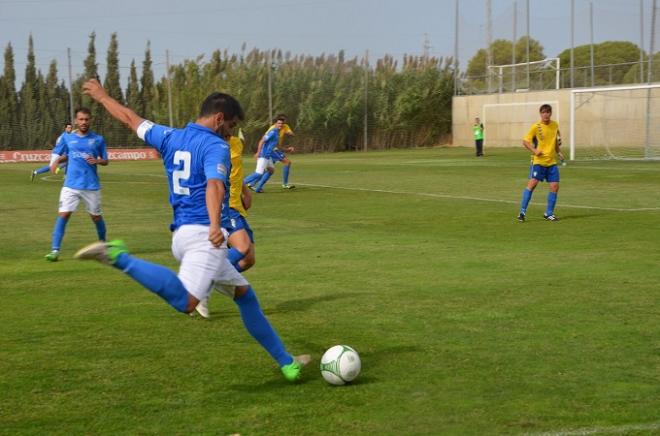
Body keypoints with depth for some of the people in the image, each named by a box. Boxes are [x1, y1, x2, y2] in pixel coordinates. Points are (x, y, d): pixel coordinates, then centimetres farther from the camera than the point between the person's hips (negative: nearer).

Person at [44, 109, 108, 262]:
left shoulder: (98, 139, 1)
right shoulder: (67, 137, 5)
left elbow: (105, 161, 8)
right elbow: (59, 154, 21)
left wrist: (97, 161, -14)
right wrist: (57, 160, -1)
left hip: (92, 186, 0)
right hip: (71, 185, 0)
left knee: (96, 216, 11)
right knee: (63, 214, -12)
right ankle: (55, 250, -12)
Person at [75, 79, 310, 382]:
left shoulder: (170, 138, 16)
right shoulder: (216, 146, -6)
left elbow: (130, 119, 29)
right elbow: (214, 185, -26)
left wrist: (102, 96, 46)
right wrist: (215, 225, -42)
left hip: (183, 234, 10)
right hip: (202, 234, -10)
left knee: (244, 294, 18)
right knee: (185, 302, -31)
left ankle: (286, 363, 23)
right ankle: (119, 257, -28)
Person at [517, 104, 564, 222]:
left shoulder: (555, 125, 7)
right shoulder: (536, 127, -8)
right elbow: (525, 141, -6)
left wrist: (558, 152, 13)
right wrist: (534, 151, -18)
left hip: (552, 162, 5)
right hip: (539, 161, -5)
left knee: (555, 187, 0)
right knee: (532, 184, -13)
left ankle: (549, 213, 13)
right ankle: (522, 212, -6)